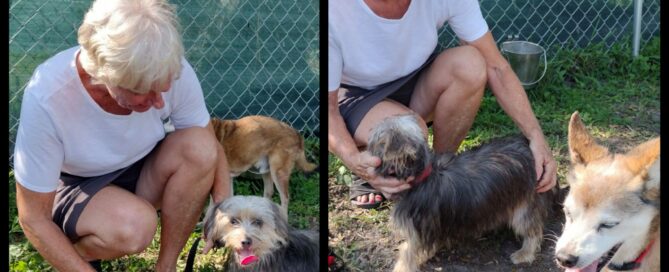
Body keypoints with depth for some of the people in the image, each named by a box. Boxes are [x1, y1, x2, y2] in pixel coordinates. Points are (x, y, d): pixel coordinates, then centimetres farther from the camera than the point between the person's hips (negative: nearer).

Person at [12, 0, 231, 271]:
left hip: (141, 173, 4)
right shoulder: (46, 98, -32)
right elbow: (33, 219, -22)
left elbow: (212, 151, -7)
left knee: (199, 148, -27)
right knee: (133, 227, -35)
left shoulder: (173, 71, -24)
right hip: (76, 188, -3)